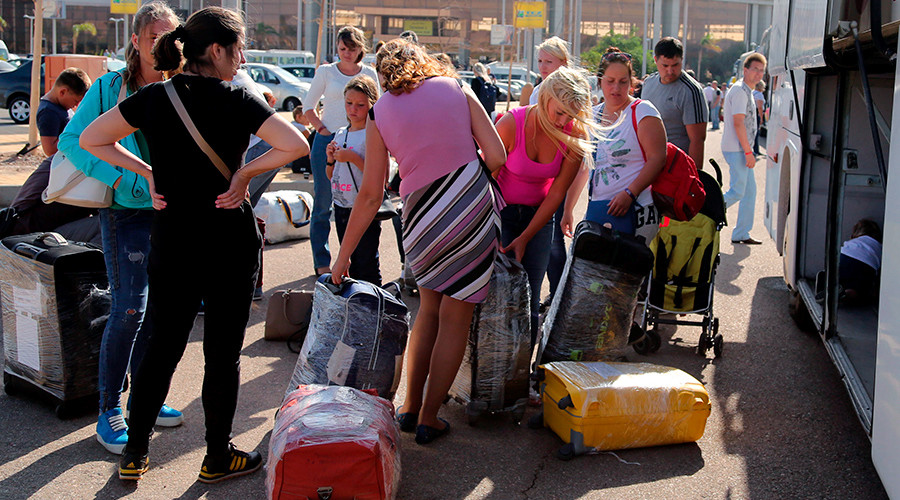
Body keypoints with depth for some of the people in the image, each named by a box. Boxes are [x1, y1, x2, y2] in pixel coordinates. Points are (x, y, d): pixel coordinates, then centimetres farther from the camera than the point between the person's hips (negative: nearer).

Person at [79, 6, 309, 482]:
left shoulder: (153, 97, 0)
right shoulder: (236, 100, -11)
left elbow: (91, 139, 8)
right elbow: (295, 145, -20)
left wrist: (147, 173, 7)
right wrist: (246, 171, -9)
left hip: (170, 241, 4)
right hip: (229, 242, -4)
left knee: (162, 346, 15)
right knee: (223, 352, 8)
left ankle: (134, 454, 22)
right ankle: (218, 457, 20)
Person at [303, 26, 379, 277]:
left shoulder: (369, 74, 9)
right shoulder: (326, 72, 5)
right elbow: (308, 106, 10)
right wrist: (322, 128, -4)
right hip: (327, 141, -1)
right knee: (323, 204, -1)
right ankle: (322, 262, 7)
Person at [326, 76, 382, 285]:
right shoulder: (340, 134, 11)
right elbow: (331, 176, 18)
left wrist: (353, 158, -22)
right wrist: (330, 159, -2)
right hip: (341, 206, 7)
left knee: (367, 264, -2)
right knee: (351, 262, 16)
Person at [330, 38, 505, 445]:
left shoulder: (380, 114, 7)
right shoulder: (456, 90, 5)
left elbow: (370, 196, 6)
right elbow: (496, 156, -2)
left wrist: (343, 255, 14)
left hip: (421, 214, 2)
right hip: (473, 209, -2)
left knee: (429, 309, 22)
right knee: (455, 319, 8)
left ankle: (410, 408, 26)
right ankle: (428, 420, 15)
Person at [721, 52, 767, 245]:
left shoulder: (747, 91, 18)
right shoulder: (740, 91, -14)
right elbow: (738, 123, -20)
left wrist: (748, 151, 19)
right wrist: (748, 152, -21)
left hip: (741, 149, 10)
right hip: (737, 149, -10)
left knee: (749, 191, 11)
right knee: (737, 192, -10)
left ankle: (741, 234, 16)